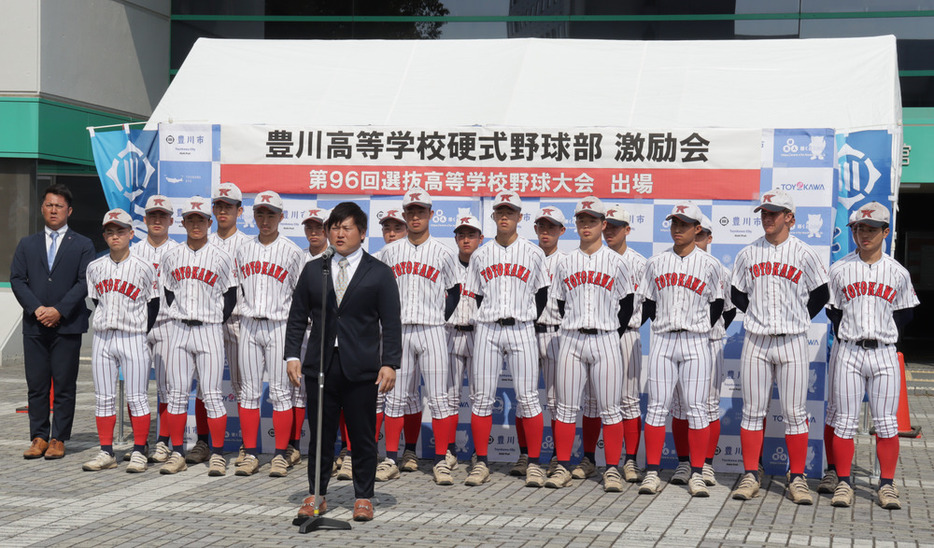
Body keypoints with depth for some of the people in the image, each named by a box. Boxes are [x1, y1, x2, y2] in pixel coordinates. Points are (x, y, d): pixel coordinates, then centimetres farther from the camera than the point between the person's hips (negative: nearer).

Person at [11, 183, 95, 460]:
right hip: (34, 325, 2)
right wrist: (36, 308, -9)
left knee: (64, 386, 0)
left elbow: (85, 282, -3)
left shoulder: (83, 245, 6)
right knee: (36, 385, 3)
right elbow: (17, 279, 6)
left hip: (67, 325, -2)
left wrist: (59, 310, -13)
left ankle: (58, 439, 6)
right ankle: (39, 437, 10)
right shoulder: (27, 244, 14)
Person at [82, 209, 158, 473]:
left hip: (133, 339, -4)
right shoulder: (94, 268, 7)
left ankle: (139, 452, 5)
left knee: (137, 398, -2)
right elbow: (97, 301, 15)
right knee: (103, 398, 6)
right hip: (103, 339, 4)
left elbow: (153, 304, 1)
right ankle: (106, 453, 12)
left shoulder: (144, 268, -4)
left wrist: (141, 333, -2)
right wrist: (109, 326, 8)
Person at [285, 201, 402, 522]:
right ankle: (316, 496, 18)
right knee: (320, 435, 7)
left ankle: (363, 499, 15)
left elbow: (392, 323, -1)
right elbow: (297, 317, 11)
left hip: (361, 369, -2)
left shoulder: (379, 274, 3)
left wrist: (390, 363, -10)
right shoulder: (313, 270, 11)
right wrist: (292, 355, 1)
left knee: (363, 437, 4)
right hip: (320, 365, 2)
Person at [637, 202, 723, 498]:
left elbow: (717, 305, 9)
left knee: (697, 409, -2)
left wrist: (699, 329, 3)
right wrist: (666, 326, 6)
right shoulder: (656, 262, 9)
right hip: (663, 341, 2)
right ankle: (652, 473, 3)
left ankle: (697, 475, 4)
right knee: (657, 406, -1)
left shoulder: (709, 264, 3)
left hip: (695, 343, -2)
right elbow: (648, 303, 14)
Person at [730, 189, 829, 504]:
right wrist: (757, 315, 6)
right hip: (756, 341, 2)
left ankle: (797, 478, 7)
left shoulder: (803, 253, 1)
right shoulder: (748, 254, 8)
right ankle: (750, 475, 10)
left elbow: (820, 294, 7)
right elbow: (737, 295, 15)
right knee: (753, 410, 3)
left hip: (792, 342, -2)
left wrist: (799, 319, 2)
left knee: (795, 413, 0)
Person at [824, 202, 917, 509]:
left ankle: (886, 486, 9)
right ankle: (843, 483, 7)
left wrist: (884, 332, 2)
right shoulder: (839, 270, 5)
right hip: (848, 352, 0)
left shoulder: (897, 272, 7)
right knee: (845, 420, 0)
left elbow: (905, 313, 12)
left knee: (887, 422, 1)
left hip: (884, 354, 1)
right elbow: (832, 310, 8)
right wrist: (845, 335, -2)